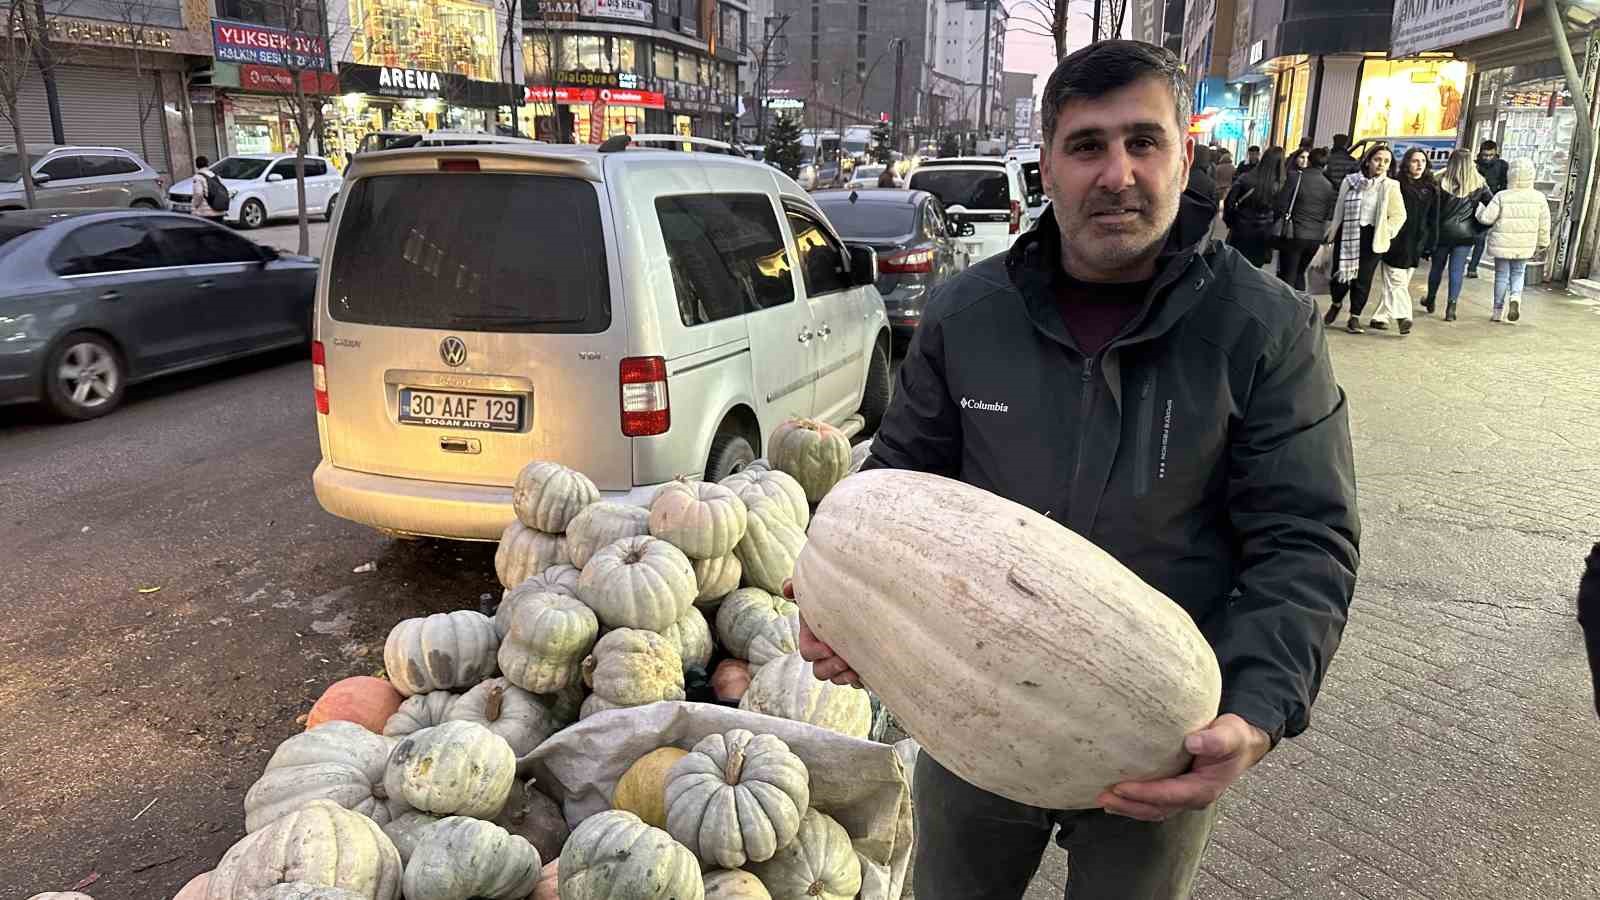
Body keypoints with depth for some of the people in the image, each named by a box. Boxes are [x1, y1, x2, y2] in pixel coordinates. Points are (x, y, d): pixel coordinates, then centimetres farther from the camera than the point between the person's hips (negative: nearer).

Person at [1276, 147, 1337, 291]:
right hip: (1315, 237, 5)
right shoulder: (1329, 186, 5)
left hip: (1294, 234, -5)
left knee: (1287, 276, -1)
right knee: (1299, 273, 20)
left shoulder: (1296, 176, -8)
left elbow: (1283, 204, -9)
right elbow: (1328, 214, 9)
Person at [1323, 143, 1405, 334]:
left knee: (1363, 278, 1)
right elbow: (1339, 210, 6)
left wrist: (1386, 233, -4)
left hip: (1372, 237, 0)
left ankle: (1354, 317, 14)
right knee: (1340, 273, 0)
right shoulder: (1350, 181, 2)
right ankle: (1336, 304, 31)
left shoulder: (1391, 186, -1)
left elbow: (1399, 215, 5)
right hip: (1347, 233, 0)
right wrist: (1331, 233, 5)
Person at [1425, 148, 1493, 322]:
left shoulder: (1441, 182, -8)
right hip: (1465, 234, 0)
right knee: (1457, 270, 2)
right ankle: (1451, 306, -3)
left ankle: (1430, 301, 30)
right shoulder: (1478, 184, -2)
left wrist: (1432, 233, -2)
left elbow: (1433, 209, -8)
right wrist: (1479, 228, 5)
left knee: (1437, 267, 15)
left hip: (1443, 231, 0)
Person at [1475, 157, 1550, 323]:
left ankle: (1498, 310, 14)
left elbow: (1486, 217, -17)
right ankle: (1515, 297, -9)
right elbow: (1544, 224, 2)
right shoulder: (1539, 198, -3)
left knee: (1502, 276, 9)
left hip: (1502, 244, -2)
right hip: (1524, 246, 2)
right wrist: (1542, 244, 13)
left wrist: (1479, 211, 6)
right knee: (1518, 273, 19)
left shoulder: (1502, 196, -14)